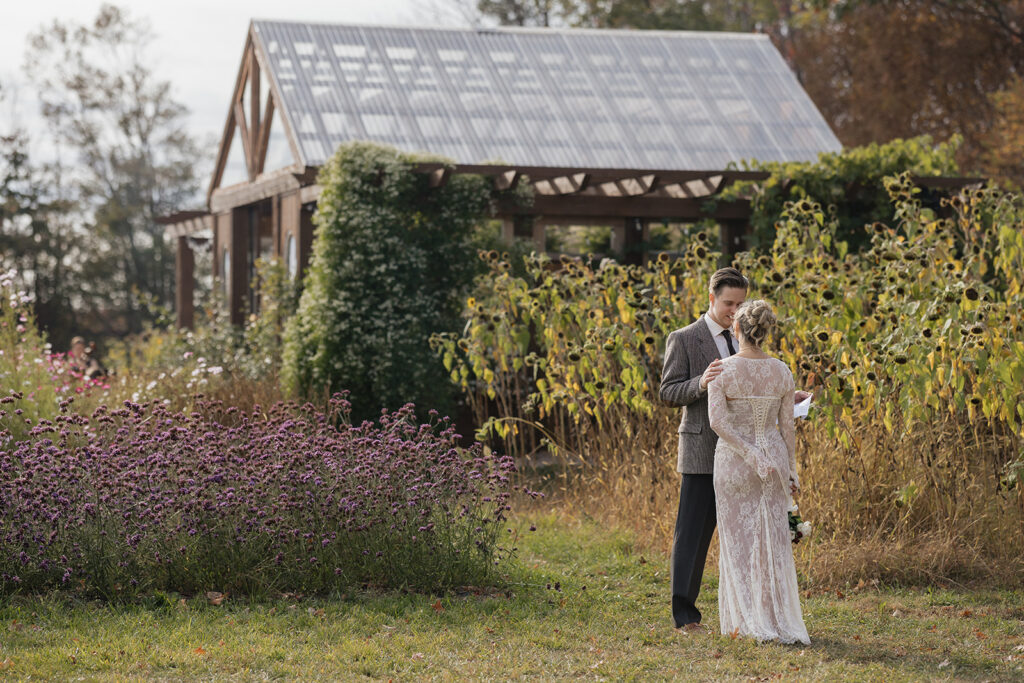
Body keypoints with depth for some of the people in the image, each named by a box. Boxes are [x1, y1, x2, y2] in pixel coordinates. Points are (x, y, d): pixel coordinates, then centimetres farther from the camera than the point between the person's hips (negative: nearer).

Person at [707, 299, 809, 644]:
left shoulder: (722, 369, -13)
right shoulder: (782, 371, -3)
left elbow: (717, 421, -22)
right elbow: (786, 426, 1)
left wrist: (750, 455, -20)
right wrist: (792, 471, 9)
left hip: (733, 461, -2)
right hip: (775, 457, 3)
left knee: (739, 540, 8)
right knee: (773, 541, 11)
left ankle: (745, 621, 10)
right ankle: (780, 619, 12)